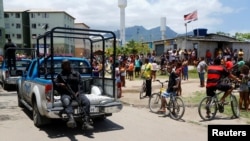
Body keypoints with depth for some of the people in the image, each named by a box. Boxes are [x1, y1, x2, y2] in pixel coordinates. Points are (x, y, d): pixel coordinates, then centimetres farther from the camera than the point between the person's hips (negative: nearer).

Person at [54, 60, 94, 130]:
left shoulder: (76, 74, 21)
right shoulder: (60, 75, 22)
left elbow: (80, 84, 13)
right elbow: (54, 84, 15)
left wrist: (78, 92, -6)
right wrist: (59, 85, -9)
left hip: (76, 93, 1)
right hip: (65, 94, -1)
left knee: (86, 101, -29)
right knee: (66, 102, -39)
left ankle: (86, 122, -36)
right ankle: (71, 118, -61)